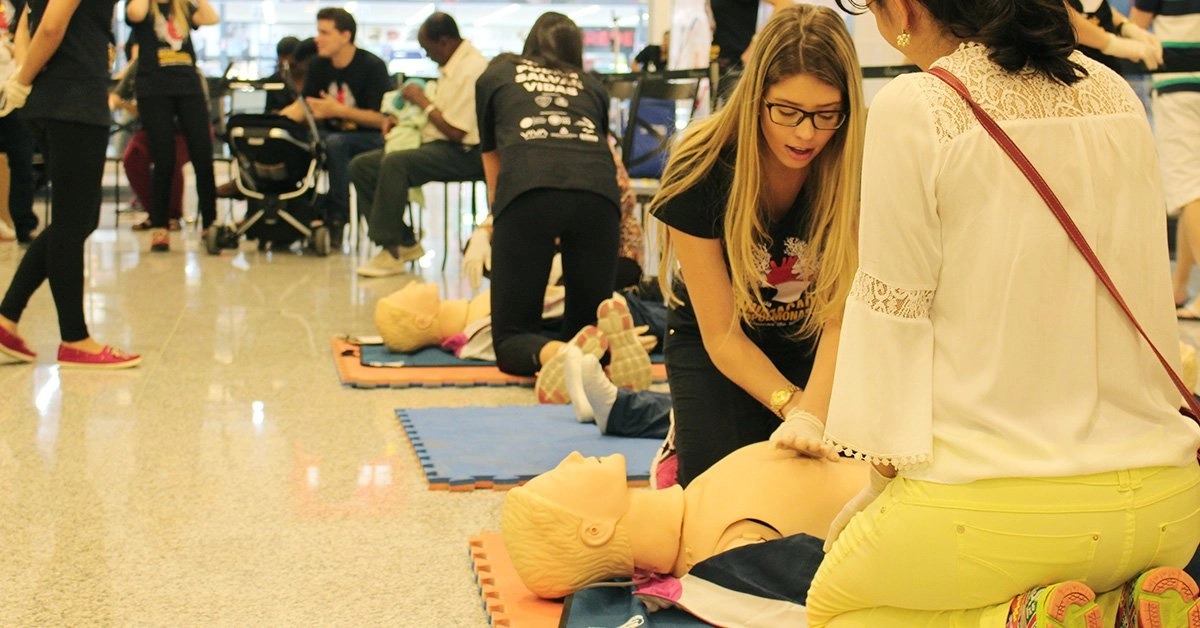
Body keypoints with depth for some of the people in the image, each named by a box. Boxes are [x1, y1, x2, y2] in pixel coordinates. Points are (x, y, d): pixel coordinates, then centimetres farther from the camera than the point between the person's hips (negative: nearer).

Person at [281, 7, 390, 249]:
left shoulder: (372, 66, -11)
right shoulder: (318, 65, 7)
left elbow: (382, 118, -15)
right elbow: (301, 106, 7)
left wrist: (338, 110, -22)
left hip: (370, 139, -5)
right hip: (332, 135, 5)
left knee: (335, 143, -38)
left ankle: (337, 217, -25)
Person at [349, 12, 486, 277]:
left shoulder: (471, 68, -16)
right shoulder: (452, 65, 15)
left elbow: (456, 132, -21)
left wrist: (422, 101, -10)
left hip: (463, 153, -10)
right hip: (436, 146, 11)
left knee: (394, 163, -33)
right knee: (361, 166, 0)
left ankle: (391, 251, -23)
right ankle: (405, 241, 0)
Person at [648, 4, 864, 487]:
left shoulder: (856, 171, -27)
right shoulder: (701, 171, -28)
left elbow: (839, 320, -23)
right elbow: (721, 334, -21)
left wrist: (814, 413, -39)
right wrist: (793, 406, -34)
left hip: (812, 342, 1)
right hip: (713, 340, -1)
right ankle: (678, 448, 15)